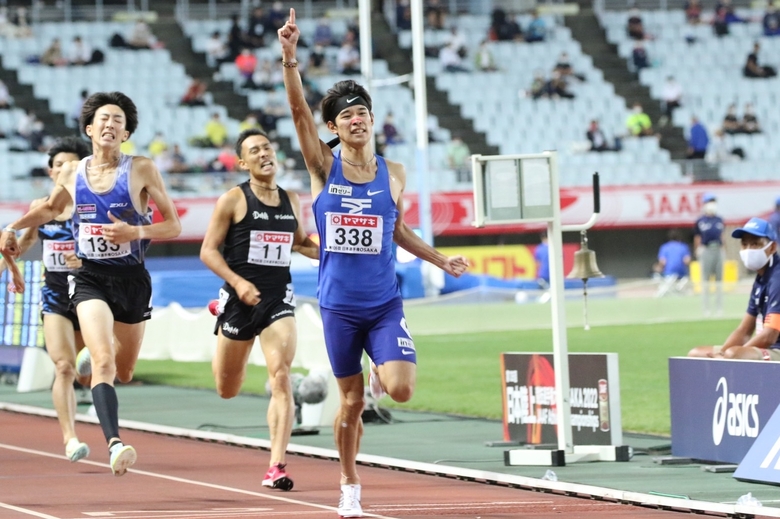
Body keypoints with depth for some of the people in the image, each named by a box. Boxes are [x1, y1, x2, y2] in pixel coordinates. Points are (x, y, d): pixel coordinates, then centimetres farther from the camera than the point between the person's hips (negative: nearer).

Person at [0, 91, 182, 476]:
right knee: (104, 362, -21)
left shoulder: (142, 170, -5)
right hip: (89, 278, 0)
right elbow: (50, 208, 26)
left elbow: (173, 226, -3)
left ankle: (93, 355, 53)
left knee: (123, 371, 17)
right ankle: (114, 444, -31)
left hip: (132, 278, 0)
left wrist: (135, 232, -19)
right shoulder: (72, 174, 4)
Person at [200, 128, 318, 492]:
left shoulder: (291, 201, 8)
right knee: (227, 390, 14)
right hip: (240, 299, -2)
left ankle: (276, 466, -18)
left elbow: (301, 242, 26)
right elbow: (208, 250, -7)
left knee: (281, 377, -18)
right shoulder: (233, 201, -6)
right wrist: (238, 283, -22)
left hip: (279, 299, 2)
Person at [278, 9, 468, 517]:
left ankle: (383, 370, 22)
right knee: (351, 399, 5)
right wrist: (290, 57, -28)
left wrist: (442, 260, 12)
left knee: (400, 389, -17)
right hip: (339, 304, -1)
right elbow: (298, 108, -15)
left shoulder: (393, 174, 4)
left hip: (385, 303, 1)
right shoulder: (324, 167, -2)